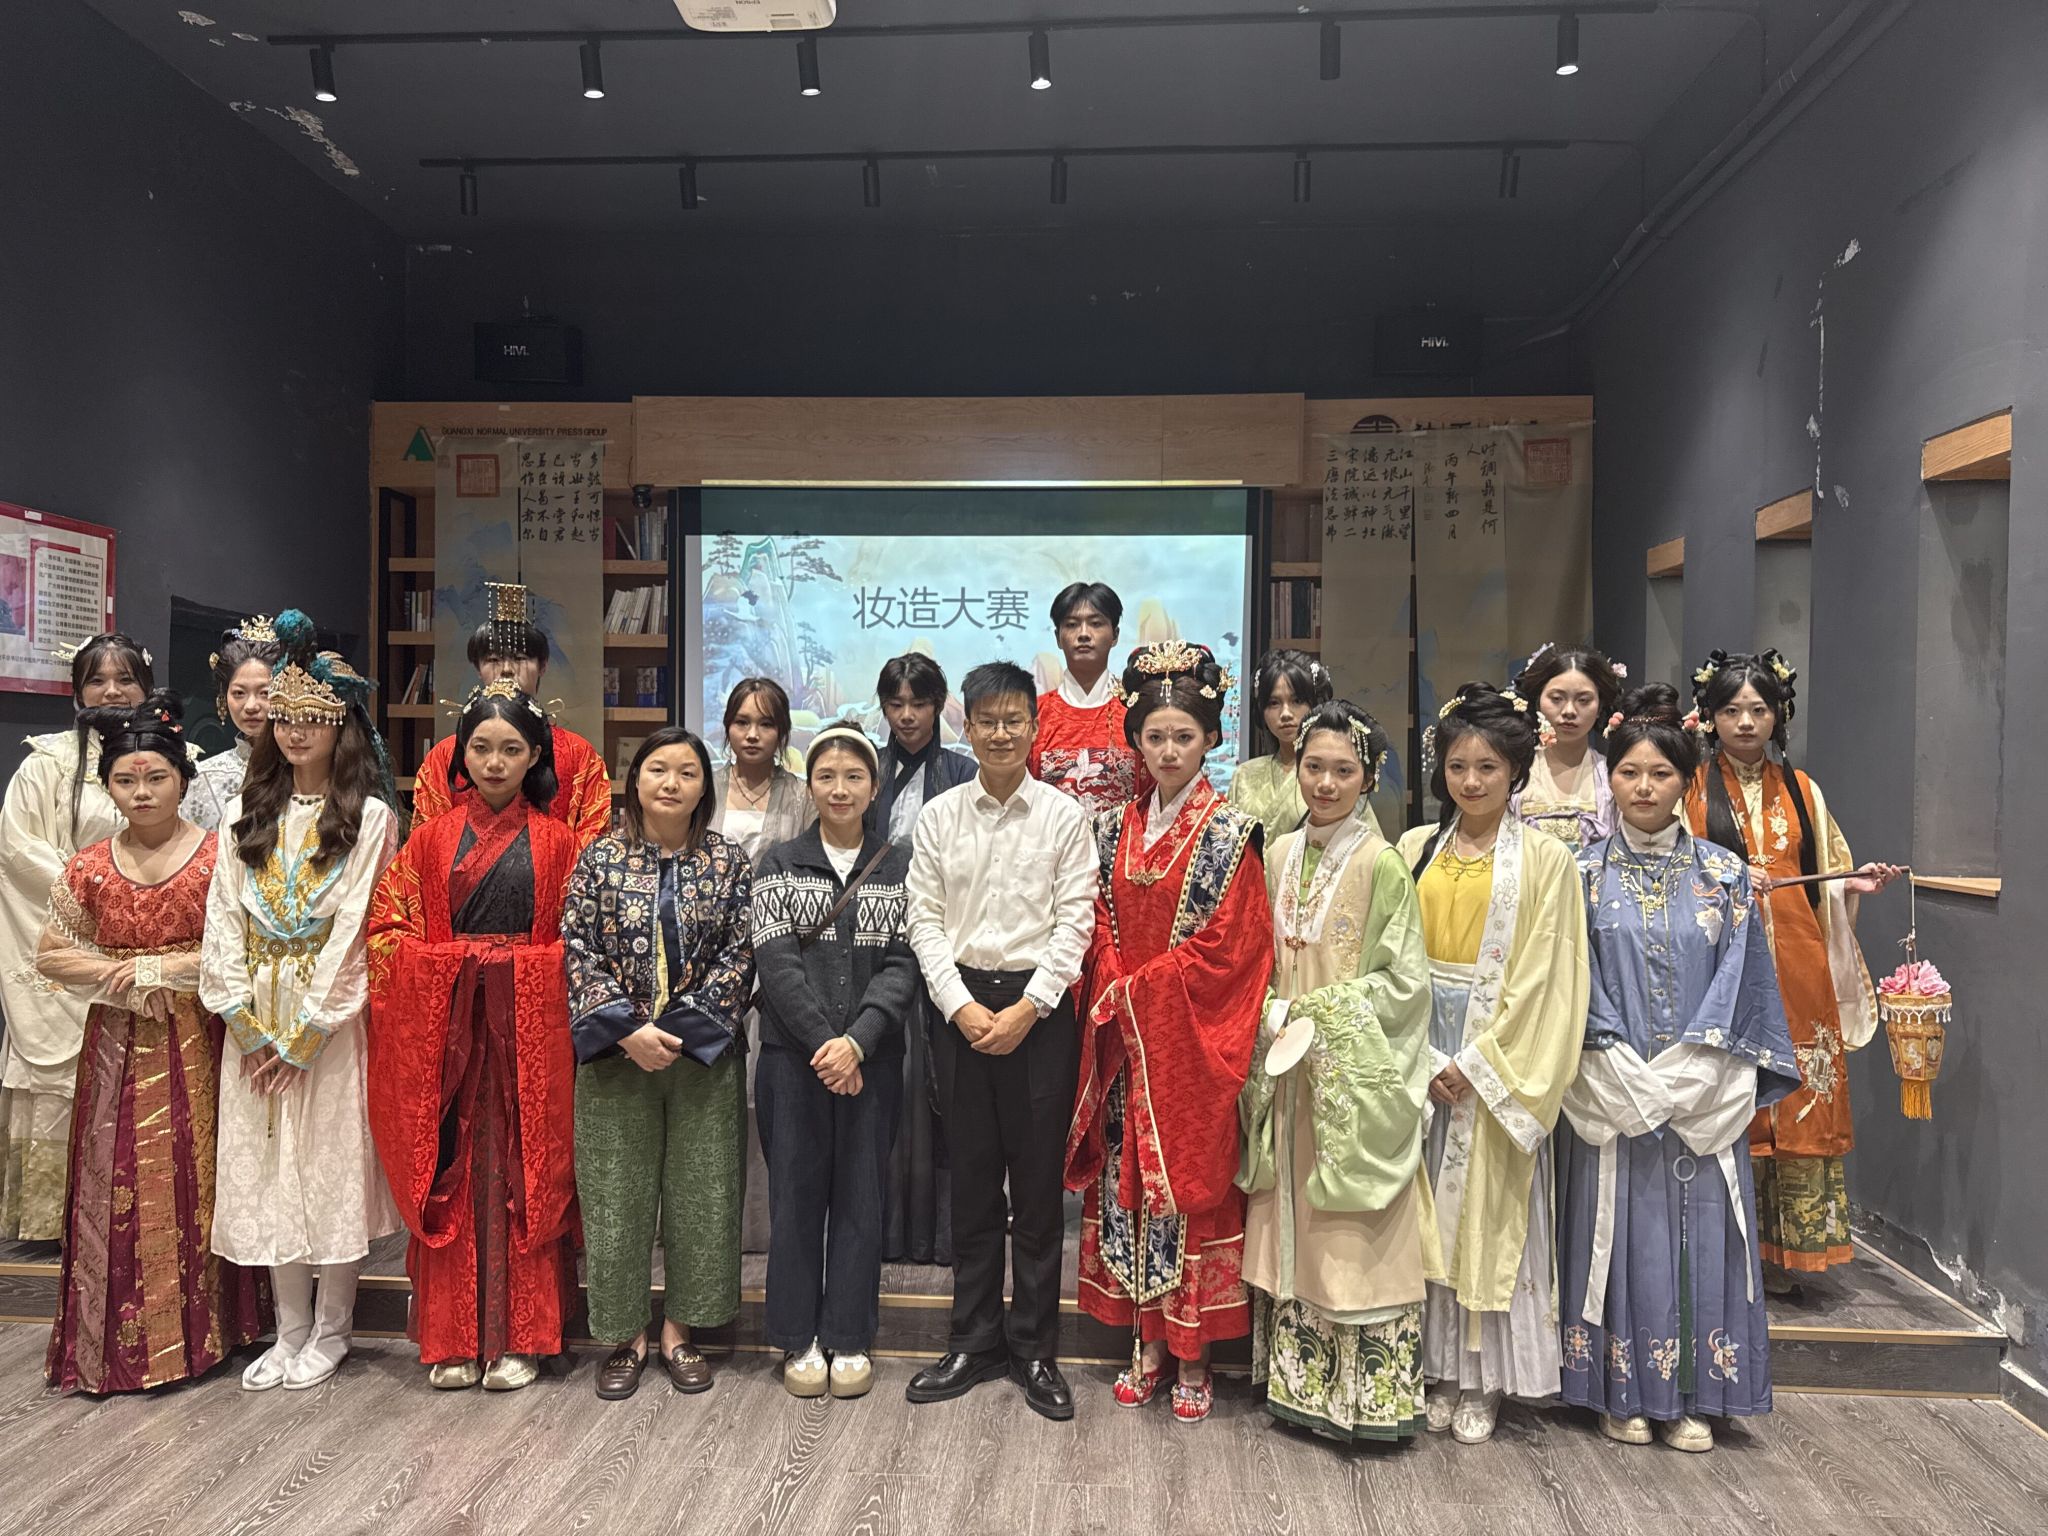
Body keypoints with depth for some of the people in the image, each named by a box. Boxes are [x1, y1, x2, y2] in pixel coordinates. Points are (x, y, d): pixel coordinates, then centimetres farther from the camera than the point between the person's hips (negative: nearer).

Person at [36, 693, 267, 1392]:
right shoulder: (90, 868, 5)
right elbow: (51, 953, 8)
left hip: (195, 1044, -2)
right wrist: (122, 978, -7)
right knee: (116, 1188, 4)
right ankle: (117, 1341, 16)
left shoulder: (217, 857, -4)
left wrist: (161, 969, -12)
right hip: (119, 1045, 3)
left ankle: (196, 1331, 14)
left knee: (192, 1179, 2)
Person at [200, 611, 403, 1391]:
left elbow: (354, 932, -10)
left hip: (331, 1022, -4)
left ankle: (330, 1332, 18)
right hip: (255, 1025, 4)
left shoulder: (369, 819, -5)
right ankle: (290, 1331, 22)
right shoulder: (246, 814, 9)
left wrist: (305, 1032, -12)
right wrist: (248, 1024, -5)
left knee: (333, 1170, 2)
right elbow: (224, 921, 3)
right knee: (267, 1173, 9)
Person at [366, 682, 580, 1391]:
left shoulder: (556, 843, 4)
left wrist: (517, 965, -9)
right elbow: (387, 927, 5)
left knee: (522, 1175, 3)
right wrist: (450, 963, -6)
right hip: (445, 1031, 1)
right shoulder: (433, 839, 8)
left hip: (529, 1032, -1)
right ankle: (452, 1338, 16)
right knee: (449, 1178, 5)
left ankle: (517, 1337, 14)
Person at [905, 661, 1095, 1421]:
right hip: (962, 1007, 2)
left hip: (1039, 1008, -2)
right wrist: (963, 1007, -8)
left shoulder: (1065, 816, 0)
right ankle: (974, 1343, 23)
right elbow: (925, 920, 3)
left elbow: (1075, 922, -4)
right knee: (972, 1182, 10)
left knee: (1038, 1186, 5)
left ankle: (1035, 1350, 18)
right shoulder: (938, 816, 5)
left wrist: (1027, 1008, -12)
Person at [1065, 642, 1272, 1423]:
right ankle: (1145, 1346, 21)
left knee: (1190, 1185, 2)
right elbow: (1100, 930, 9)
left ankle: (1193, 1356, 15)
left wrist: (1138, 993, -12)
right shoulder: (1114, 829, 8)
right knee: (1126, 1185, 8)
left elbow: (1227, 948, -11)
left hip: (1191, 1044, -4)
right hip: (1123, 1043, 4)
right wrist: (1112, 995, -8)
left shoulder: (1229, 833, -5)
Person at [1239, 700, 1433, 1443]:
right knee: (1290, 1226, 10)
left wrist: (1314, 1013, -14)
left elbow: (1402, 981, -9)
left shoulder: (1381, 865, -9)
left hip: (1356, 1078, -5)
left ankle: (1367, 1395, 13)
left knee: (1354, 1235, 0)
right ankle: (1296, 1381, 22)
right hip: (1288, 1073, 5)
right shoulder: (1280, 856, 8)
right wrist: (1273, 1015, -3)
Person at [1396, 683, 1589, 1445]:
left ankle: (1482, 1383, 17)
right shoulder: (1416, 849, 6)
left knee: (1489, 1215, 3)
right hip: (1421, 1061, 3)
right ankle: (1434, 1371, 20)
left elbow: (1541, 979, -7)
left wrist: (1477, 1062, -12)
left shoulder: (1545, 860, -3)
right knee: (1426, 1213, 7)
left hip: (1498, 1063, -3)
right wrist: (1423, 1058, -6)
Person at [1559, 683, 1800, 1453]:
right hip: (1610, 1094, -1)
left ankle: (1691, 1397, 19)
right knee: (1620, 1234, 4)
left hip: (1703, 1097, 1)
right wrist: (1624, 1077, -12)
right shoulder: (1585, 873, 1)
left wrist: (1686, 1078, -10)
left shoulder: (1723, 874, 4)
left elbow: (1739, 983, 1)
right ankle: (1623, 1392, 17)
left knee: (1698, 1230, 5)